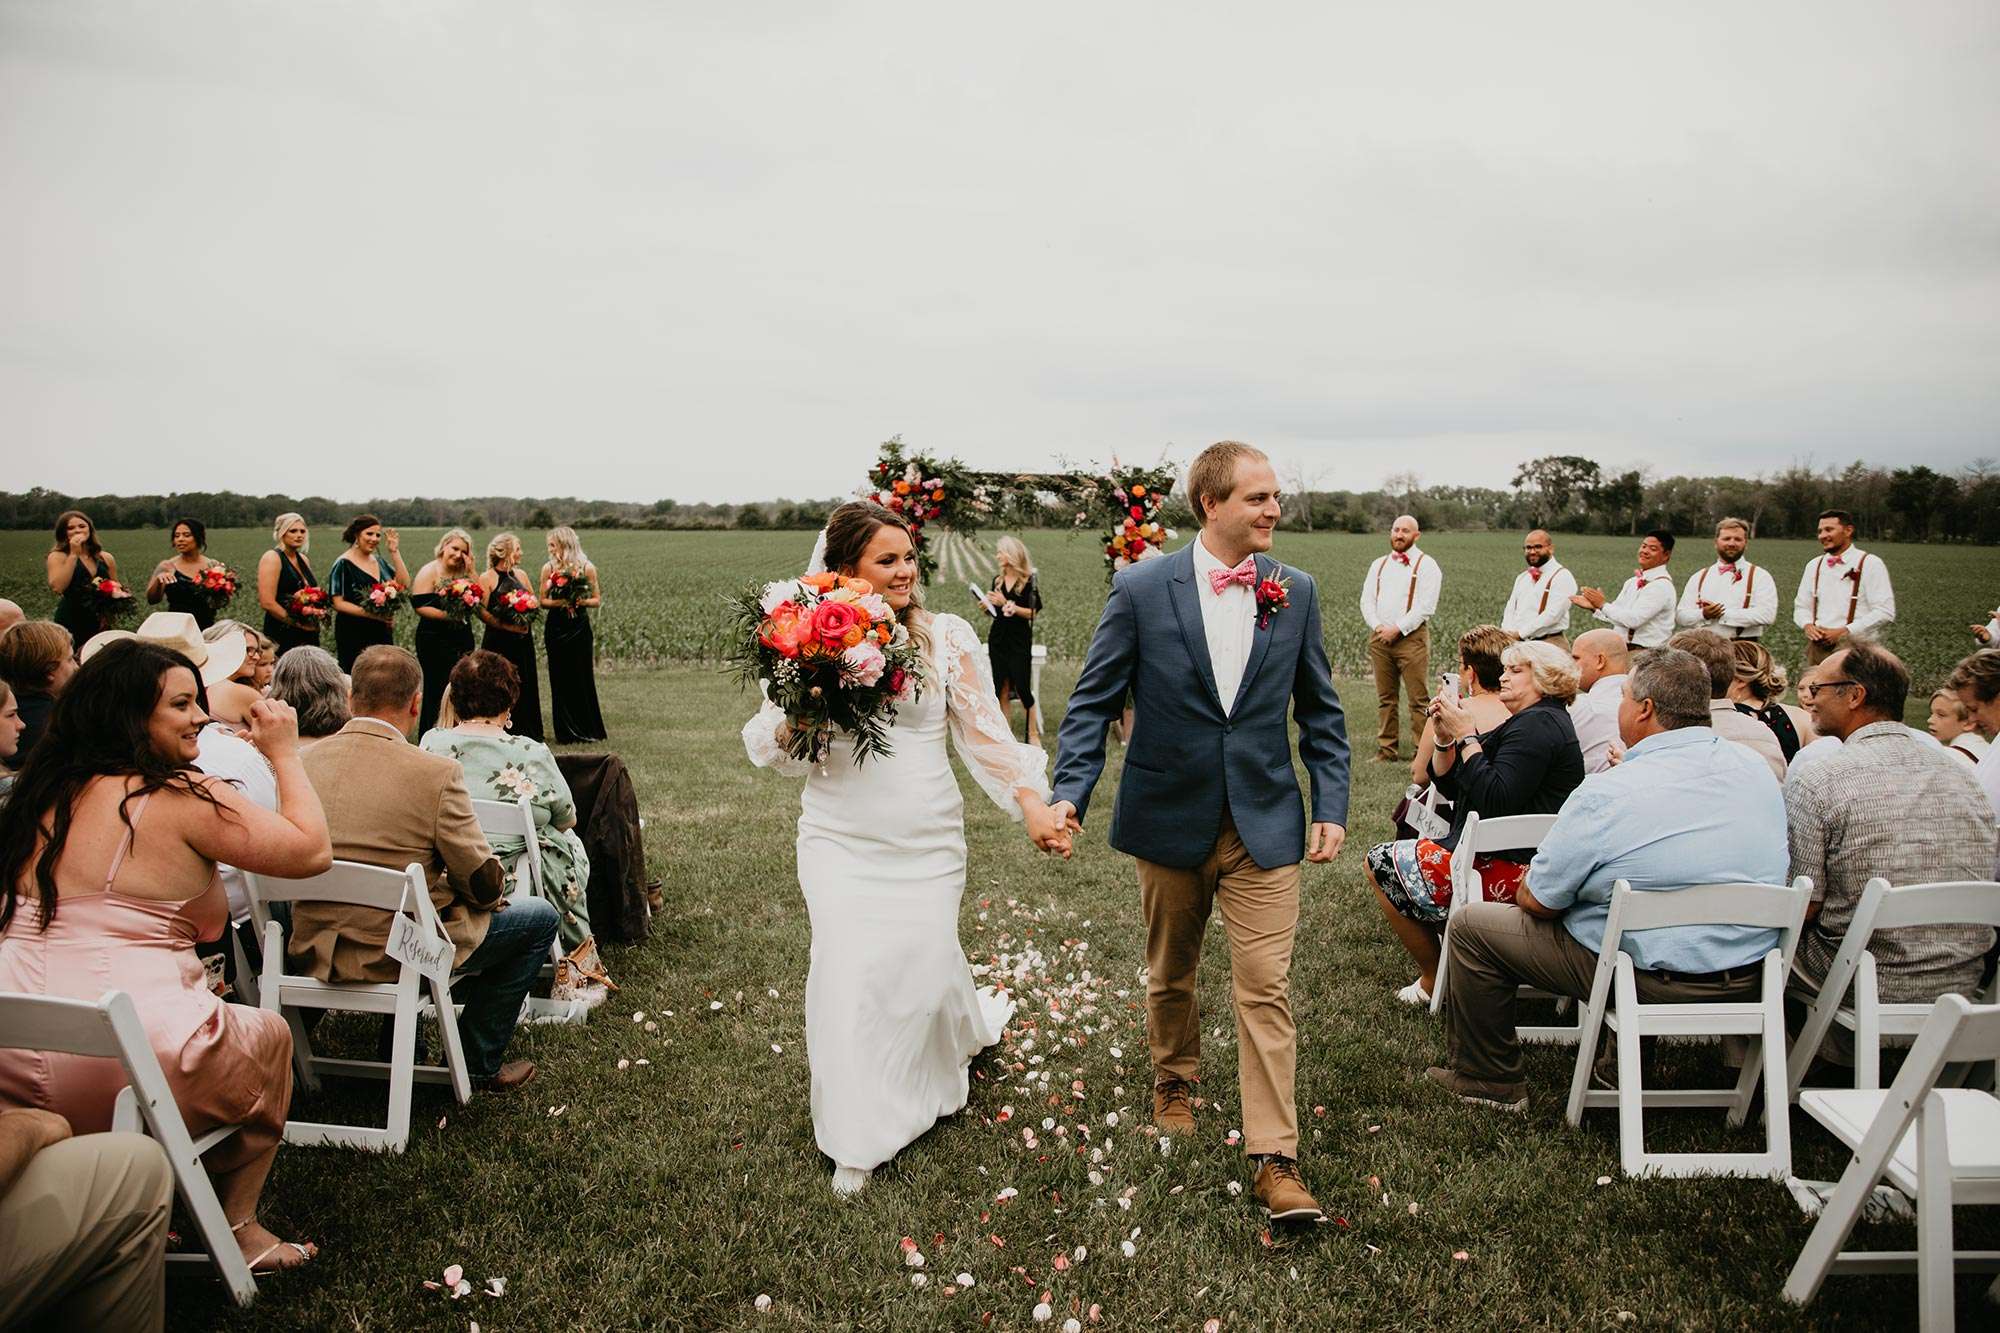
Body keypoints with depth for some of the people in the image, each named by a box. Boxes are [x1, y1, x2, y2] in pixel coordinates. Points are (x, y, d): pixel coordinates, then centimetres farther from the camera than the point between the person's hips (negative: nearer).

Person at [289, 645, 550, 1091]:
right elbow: (483, 884, -14)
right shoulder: (436, 773, -20)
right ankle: (478, 1062, 19)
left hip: (314, 950, 7)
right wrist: (489, 890, 10)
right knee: (539, 917, 14)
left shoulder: (305, 761, -3)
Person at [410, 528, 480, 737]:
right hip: (435, 641, -6)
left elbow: (482, 599, 2)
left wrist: (471, 572, -3)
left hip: (463, 640, 6)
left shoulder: (465, 574, 12)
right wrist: (447, 615, -22)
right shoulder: (430, 572, -5)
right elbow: (420, 606, -13)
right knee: (436, 693, -2)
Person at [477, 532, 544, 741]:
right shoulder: (487, 578, -6)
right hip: (498, 642, -6)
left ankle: (526, 732, 16)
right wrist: (506, 625, -18)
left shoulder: (519, 574, 12)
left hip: (523, 640, 6)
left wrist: (529, 620, -1)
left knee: (525, 685, 8)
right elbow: (481, 611, -12)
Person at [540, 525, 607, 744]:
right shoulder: (548, 568, 1)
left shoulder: (587, 568, -3)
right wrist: (559, 602, -14)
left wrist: (580, 601, -15)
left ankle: (587, 729, 14)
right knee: (561, 680, 3)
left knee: (583, 678, 1)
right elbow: (543, 601, 4)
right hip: (556, 629, 1)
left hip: (580, 629, -1)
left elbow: (597, 600, 3)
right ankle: (566, 733, 12)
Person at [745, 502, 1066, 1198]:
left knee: (923, 963, 2)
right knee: (848, 972, -7)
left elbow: (984, 731, -3)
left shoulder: (947, 638, -3)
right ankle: (855, 1141, 12)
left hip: (926, 844, 0)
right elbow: (771, 747, 5)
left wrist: (1033, 804, -15)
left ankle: (970, 1024, 42)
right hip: (840, 845, 0)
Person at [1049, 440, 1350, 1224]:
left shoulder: (1295, 592, 0)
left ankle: (1274, 1159, 6)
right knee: (1170, 974, 18)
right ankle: (1174, 1080, 45)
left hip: (1264, 823, 1)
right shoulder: (1141, 589, -8)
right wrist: (1070, 791, -14)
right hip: (1169, 819, 0)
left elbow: (1319, 710, 7)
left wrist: (1331, 806, 1)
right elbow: (1094, 700, -4)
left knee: (1265, 989, -2)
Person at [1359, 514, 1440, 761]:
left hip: (1411, 637, -5)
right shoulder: (1378, 564, 18)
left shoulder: (1426, 565, 1)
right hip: (1379, 637, 5)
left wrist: (1398, 629, -13)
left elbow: (1426, 606, -8)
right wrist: (1378, 627, -5)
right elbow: (1367, 600, 12)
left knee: (1419, 698, -6)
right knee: (1385, 697, 8)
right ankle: (1386, 749, 13)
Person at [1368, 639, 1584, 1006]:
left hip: (1512, 869, -11)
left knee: (1383, 863, -4)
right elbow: (1449, 783, 14)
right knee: (1399, 855, 22)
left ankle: (1433, 980, 7)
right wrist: (1445, 738, -3)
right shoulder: (1527, 722, 19)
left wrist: (1466, 736, -19)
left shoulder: (1538, 724, -15)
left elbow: (1495, 800, -28)